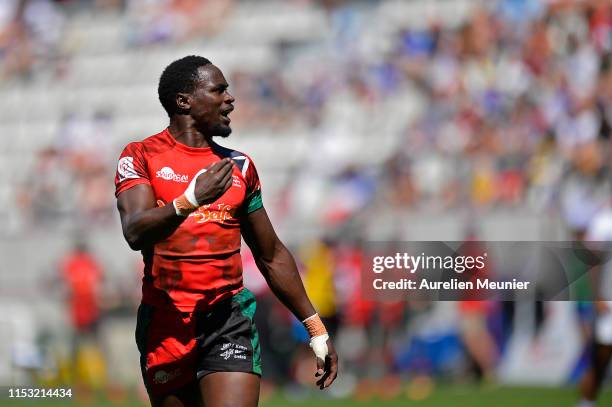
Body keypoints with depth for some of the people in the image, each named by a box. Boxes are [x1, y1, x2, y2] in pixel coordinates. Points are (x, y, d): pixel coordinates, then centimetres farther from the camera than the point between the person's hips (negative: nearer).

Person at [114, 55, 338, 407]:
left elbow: (272, 256, 20)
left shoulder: (238, 166, 12)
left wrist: (316, 329, 19)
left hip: (228, 317, 1)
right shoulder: (141, 156, 1)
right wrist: (190, 201, -33)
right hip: (165, 322, -1)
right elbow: (135, 232, -17)